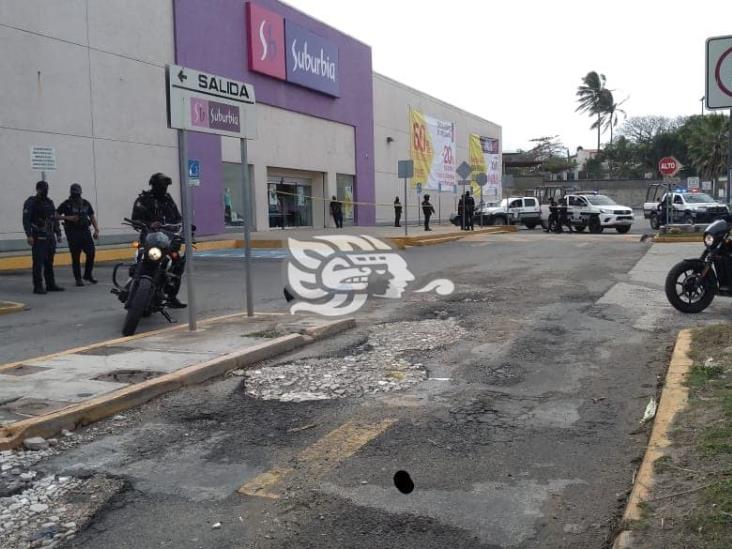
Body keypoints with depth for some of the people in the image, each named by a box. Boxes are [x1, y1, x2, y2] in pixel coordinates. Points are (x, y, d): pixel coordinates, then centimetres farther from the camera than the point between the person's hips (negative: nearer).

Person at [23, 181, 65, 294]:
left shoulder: (49, 202, 16)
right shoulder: (31, 202, -5)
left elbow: (55, 219, 19)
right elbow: (26, 219, -12)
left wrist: (58, 234, 14)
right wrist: (29, 235, -20)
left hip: (50, 237, 7)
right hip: (38, 237, -7)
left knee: (49, 262, 11)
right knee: (38, 262, -7)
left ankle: (51, 284, 17)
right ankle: (38, 286, -5)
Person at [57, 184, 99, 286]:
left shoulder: (85, 204, 11)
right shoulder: (66, 204, 0)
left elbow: (92, 217, 15)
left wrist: (96, 230, 6)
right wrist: (68, 218, -14)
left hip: (85, 231, 3)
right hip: (73, 233, -3)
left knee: (91, 253, -3)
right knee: (76, 257, -1)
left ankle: (88, 275, 15)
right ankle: (78, 279, 8)